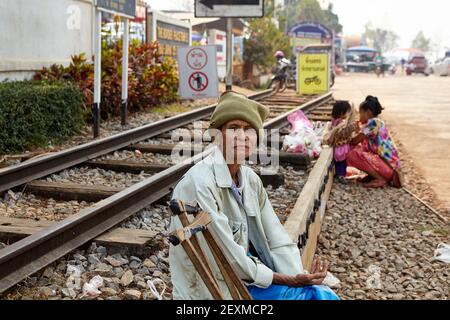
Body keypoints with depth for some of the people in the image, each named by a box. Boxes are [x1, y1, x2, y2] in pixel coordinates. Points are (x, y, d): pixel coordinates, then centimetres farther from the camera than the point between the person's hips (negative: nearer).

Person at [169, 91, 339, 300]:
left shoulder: (250, 179, 2)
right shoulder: (199, 184, -21)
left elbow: (277, 240, 1)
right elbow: (226, 259, -21)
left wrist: (302, 278, -13)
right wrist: (288, 281, -17)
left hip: (245, 274, 7)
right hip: (213, 289, -7)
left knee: (325, 295, -4)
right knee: (311, 296, -14)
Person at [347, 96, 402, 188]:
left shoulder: (373, 122, -14)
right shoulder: (377, 122, 15)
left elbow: (355, 141, -11)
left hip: (388, 165, -10)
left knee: (353, 155, -20)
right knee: (357, 149, 17)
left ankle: (381, 180, -12)